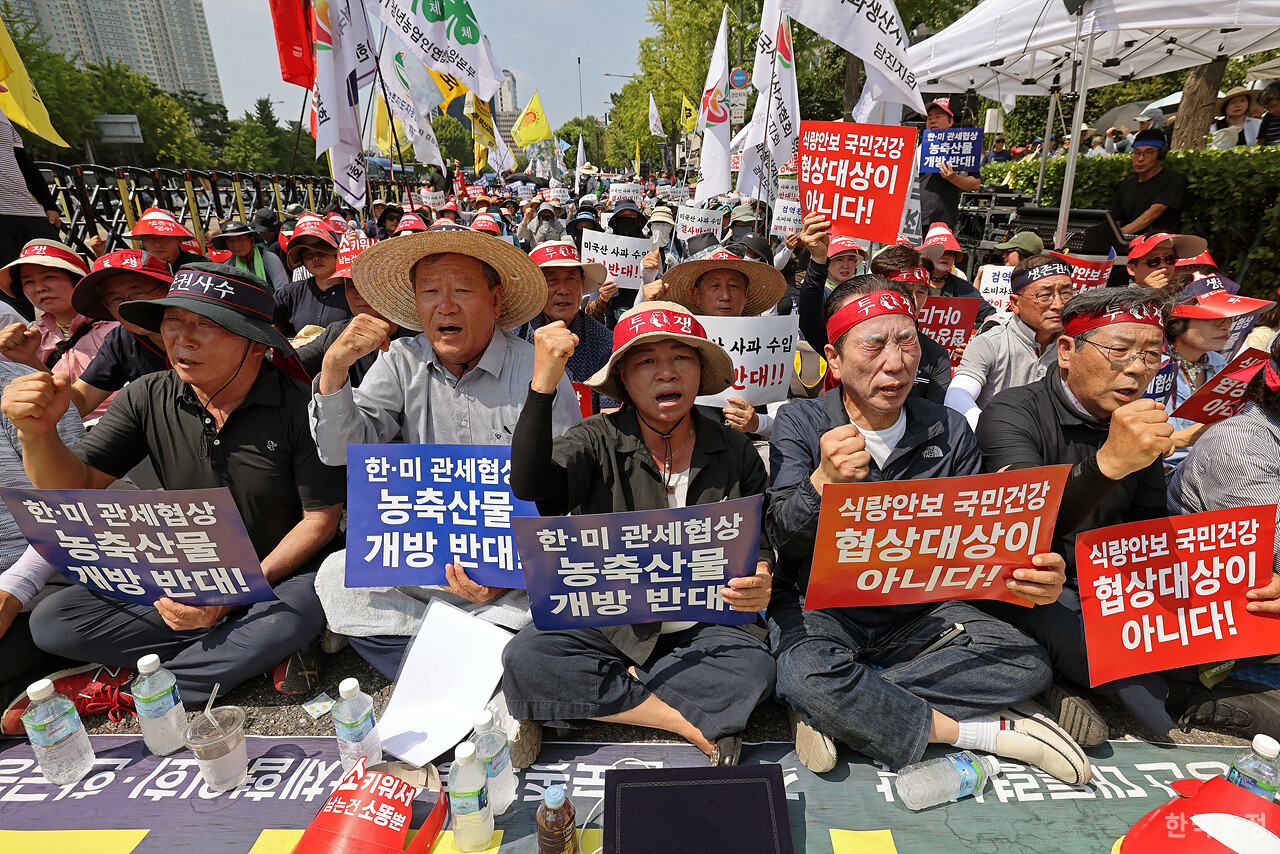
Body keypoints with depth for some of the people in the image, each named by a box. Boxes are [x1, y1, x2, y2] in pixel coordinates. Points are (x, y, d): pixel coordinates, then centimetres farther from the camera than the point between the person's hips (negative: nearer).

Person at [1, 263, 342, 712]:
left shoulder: (299, 406, -18)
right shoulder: (147, 398, -4)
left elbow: (320, 520, -14)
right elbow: (74, 488, -3)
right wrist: (37, 431, -24)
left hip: (278, 574, -5)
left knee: (303, 607, -36)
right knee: (51, 621, -12)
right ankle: (261, 648, -13)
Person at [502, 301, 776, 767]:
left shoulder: (736, 452, 2)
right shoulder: (598, 442, -5)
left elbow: (761, 545, 10)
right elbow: (528, 486, -24)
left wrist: (761, 581, -14)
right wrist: (543, 384, -33)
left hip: (700, 629, 1)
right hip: (607, 622, 0)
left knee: (753, 667, -29)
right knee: (524, 658, -26)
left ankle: (612, 695, -9)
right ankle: (696, 722, -15)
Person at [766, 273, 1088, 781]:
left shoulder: (948, 431, 3)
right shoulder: (800, 423, -6)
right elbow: (781, 538, -14)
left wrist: (1031, 578, -20)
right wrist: (824, 482, -36)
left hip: (919, 609, 4)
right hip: (820, 608, -3)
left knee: (1028, 663, -17)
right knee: (806, 675, -33)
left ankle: (846, 709, -14)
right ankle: (986, 732, -11)